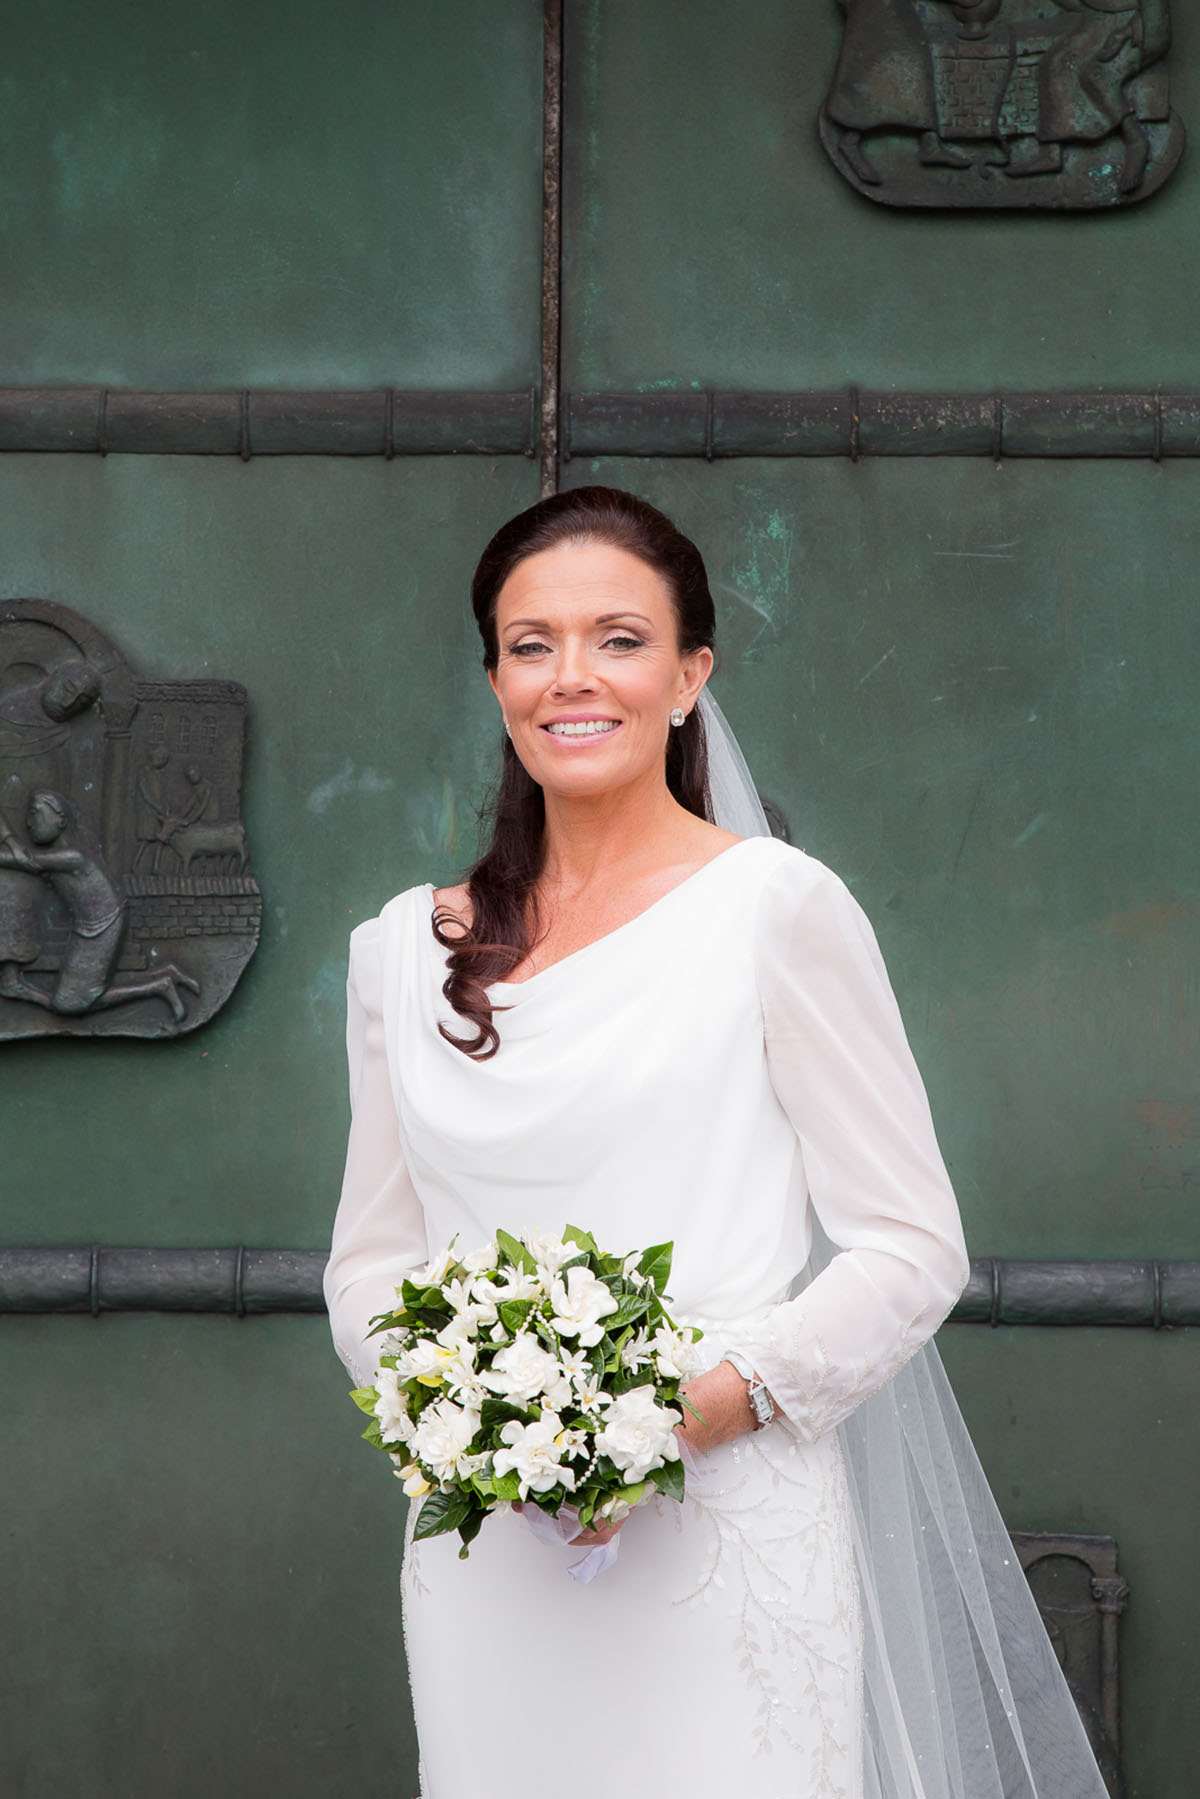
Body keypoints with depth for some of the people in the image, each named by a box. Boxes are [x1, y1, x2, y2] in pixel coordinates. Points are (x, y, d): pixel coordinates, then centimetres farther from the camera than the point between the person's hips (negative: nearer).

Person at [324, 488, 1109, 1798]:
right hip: (484, 1565, 4)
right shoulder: (407, 951, 10)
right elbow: (369, 1262, 14)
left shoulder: (774, 907, -3)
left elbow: (912, 1250, -4)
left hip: (725, 1540, -4)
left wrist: (706, 1404, -16)